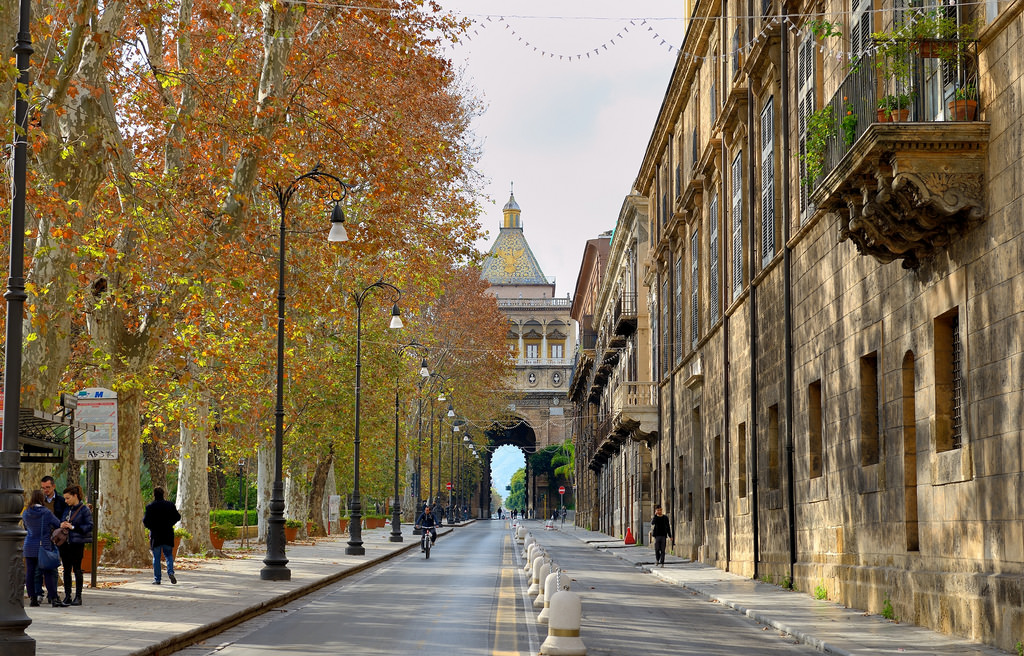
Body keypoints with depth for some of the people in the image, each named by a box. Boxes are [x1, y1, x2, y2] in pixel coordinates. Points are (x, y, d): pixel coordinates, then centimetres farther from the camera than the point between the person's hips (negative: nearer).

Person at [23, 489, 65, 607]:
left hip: (29, 547, 4)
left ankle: (32, 598, 8)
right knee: (49, 573, -3)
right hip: (44, 546, -4)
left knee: (30, 573, 7)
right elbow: (59, 524, -1)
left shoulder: (25, 513, 2)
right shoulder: (46, 513, -10)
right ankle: (54, 599, -7)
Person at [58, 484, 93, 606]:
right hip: (65, 542, 6)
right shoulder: (67, 509, 13)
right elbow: (62, 522, 24)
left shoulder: (84, 509, -6)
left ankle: (78, 597, 4)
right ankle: (67, 596, 11)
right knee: (66, 569, 6)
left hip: (77, 542, -6)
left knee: (77, 569, -2)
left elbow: (90, 526, -10)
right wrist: (62, 525, -1)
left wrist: (73, 527, -16)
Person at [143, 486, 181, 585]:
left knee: (156, 558, 6)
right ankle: (170, 572, -9)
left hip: (155, 536, -2)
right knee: (169, 555, 14)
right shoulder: (170, 505, -3)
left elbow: (146, 522, -9)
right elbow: (177, 517, 2)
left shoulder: (150, 507, -9)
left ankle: (157, 579, 6)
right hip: (168, 536, 2)